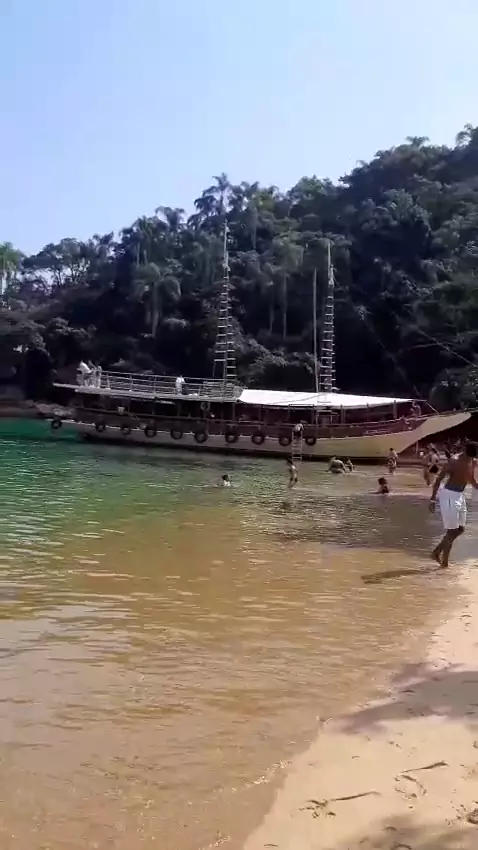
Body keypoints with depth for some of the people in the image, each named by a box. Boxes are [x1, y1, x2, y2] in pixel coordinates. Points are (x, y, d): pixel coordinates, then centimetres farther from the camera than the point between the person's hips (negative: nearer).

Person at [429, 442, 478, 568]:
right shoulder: (454, 461, -20)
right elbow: (439, 479, -17)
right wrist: (433, 499, -18)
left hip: (460, 496, 8)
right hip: (449, 496, -8)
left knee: (460, 529, 14)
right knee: (452, 530, -3)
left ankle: (436, 552, 25)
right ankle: (445, 562, 9)